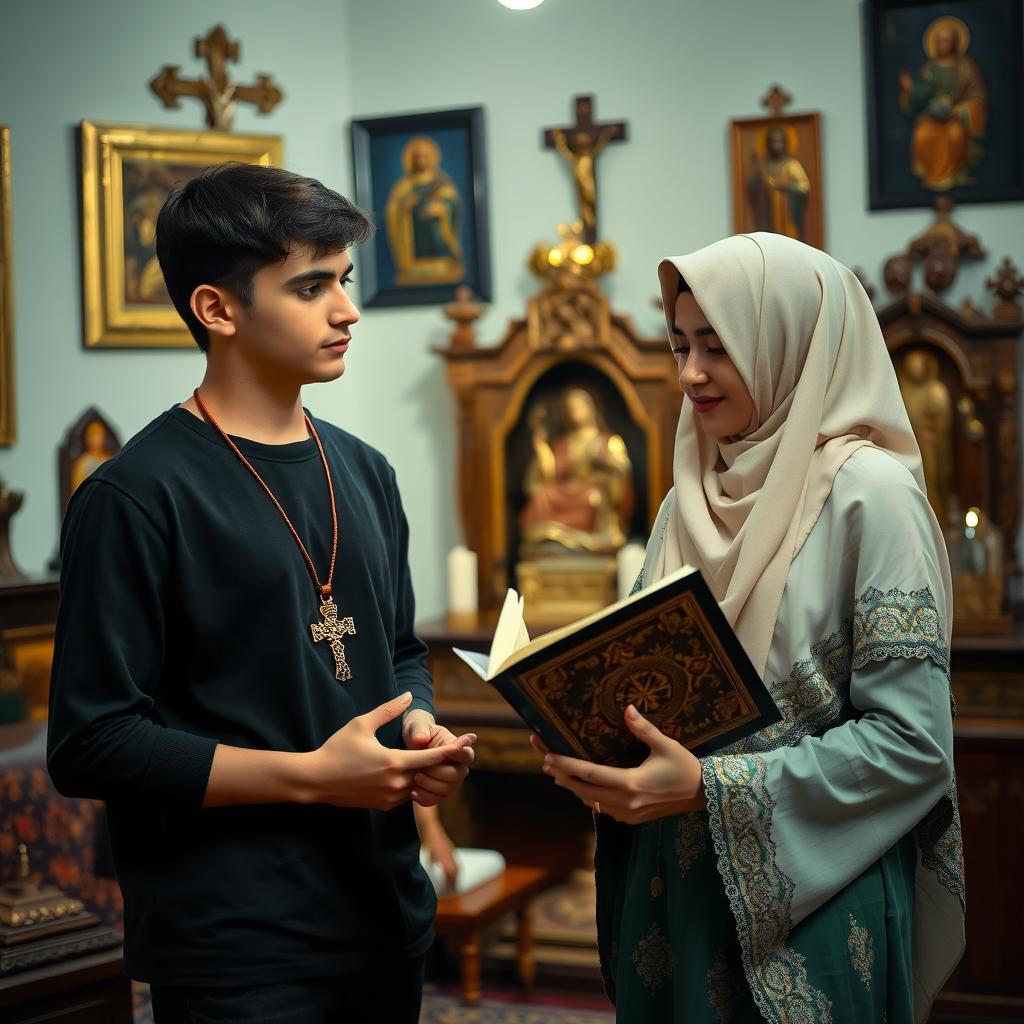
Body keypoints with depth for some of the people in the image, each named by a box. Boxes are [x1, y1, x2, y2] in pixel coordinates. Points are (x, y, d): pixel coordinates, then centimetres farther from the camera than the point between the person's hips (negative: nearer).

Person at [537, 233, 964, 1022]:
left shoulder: (867, 493, -13)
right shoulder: (692, 497, 7)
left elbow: (912, 741, -18)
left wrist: (711, 788, -22)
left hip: (807, 905, -6)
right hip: (673, 887, 6)